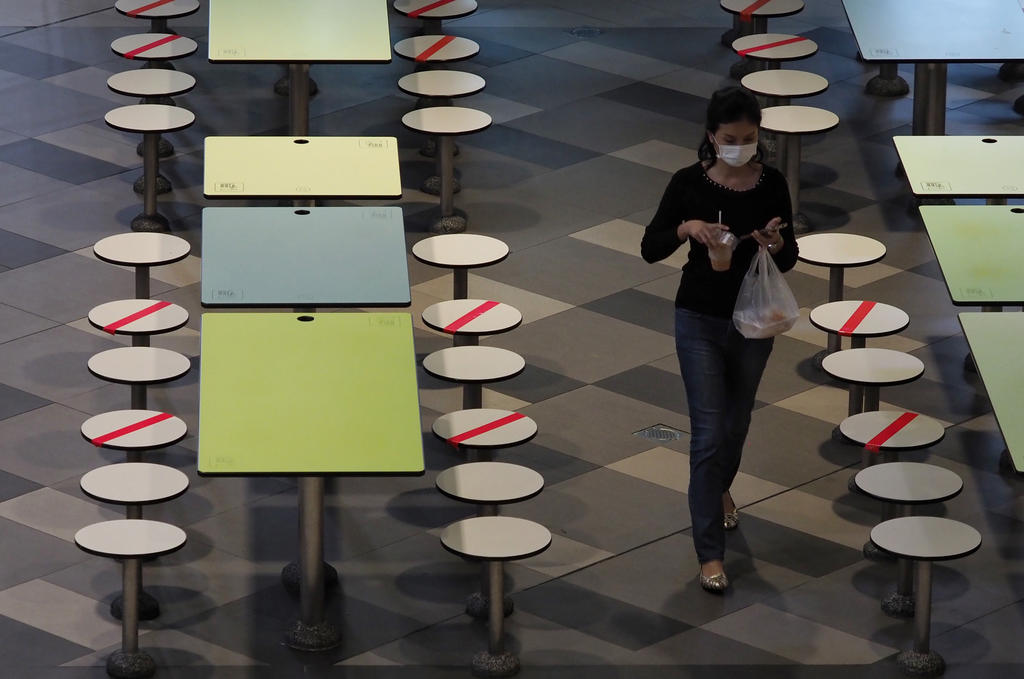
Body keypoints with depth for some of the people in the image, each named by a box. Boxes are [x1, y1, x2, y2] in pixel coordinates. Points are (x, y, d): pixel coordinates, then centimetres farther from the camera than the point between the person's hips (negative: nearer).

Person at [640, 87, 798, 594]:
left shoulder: (772, 183, -6)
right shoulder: (689, 182, -11)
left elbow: (788, 262, -1)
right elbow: (650, 249, -9)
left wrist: (776, 244, -24)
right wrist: (685, 228, -28)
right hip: (700, 320, -3)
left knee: (737, 422, 21)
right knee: (709, 433, -9)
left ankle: (720, 488, 53)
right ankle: (710, 554, -6)